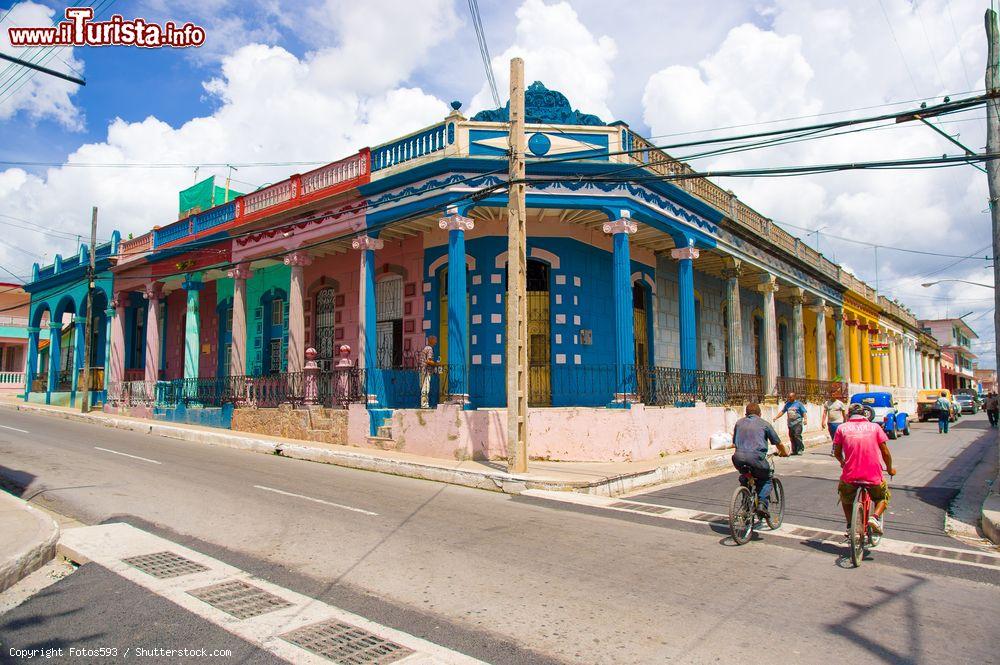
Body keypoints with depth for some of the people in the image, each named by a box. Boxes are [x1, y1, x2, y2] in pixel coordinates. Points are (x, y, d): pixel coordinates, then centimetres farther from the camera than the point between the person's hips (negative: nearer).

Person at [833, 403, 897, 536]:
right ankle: (875, 517, 2)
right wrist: (890, 469, 25)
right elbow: (886, 453, 6)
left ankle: (850, 526, 18)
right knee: (883, 497, 29)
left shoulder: (842, 428, 5)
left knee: (845, 497, 31)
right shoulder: (875, 427, 6)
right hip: (873, 475, 0)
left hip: (850, 475, 0)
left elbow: (837, 452, 10)